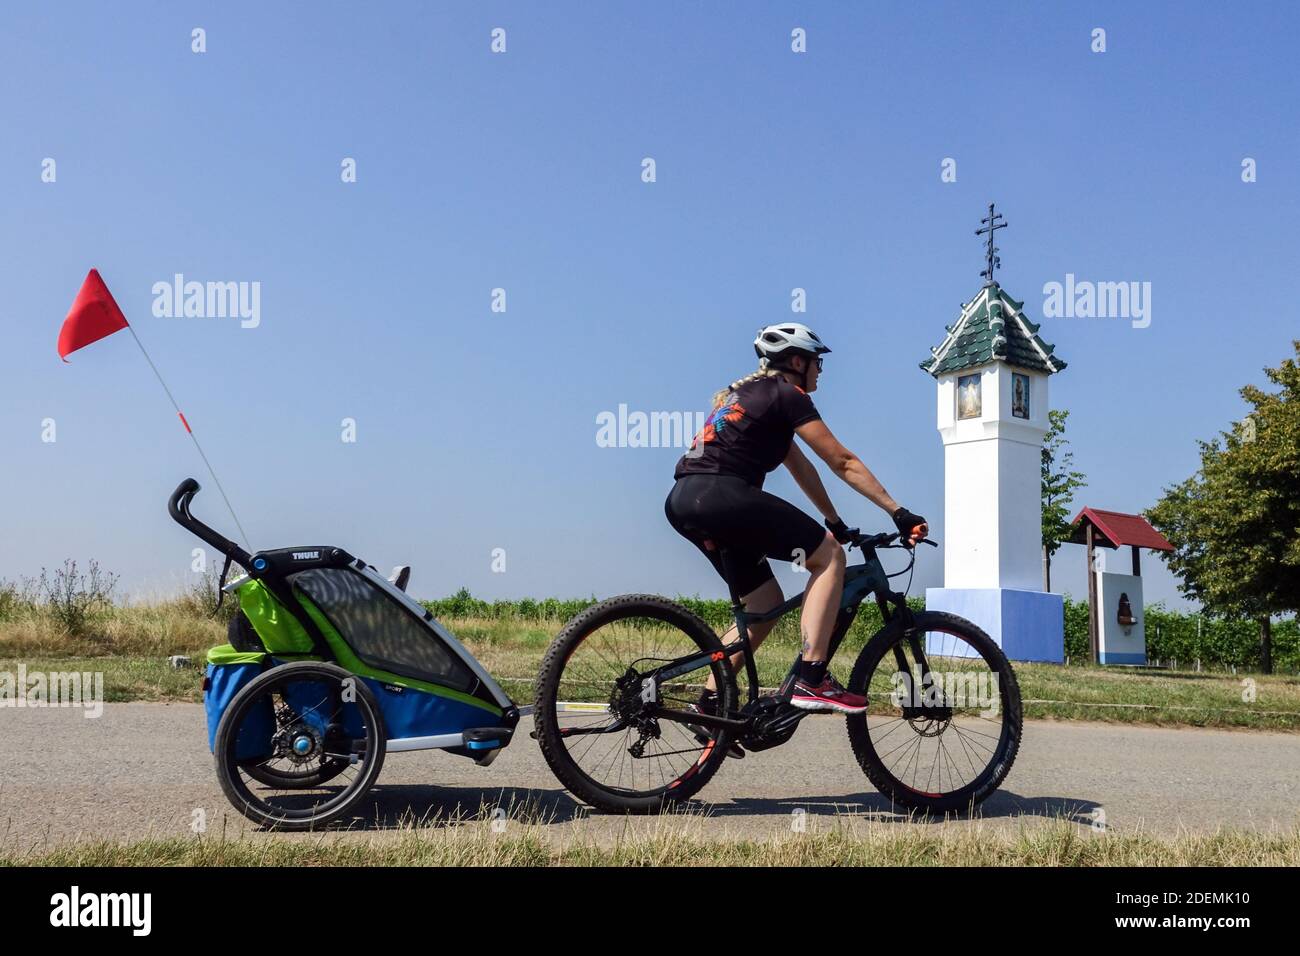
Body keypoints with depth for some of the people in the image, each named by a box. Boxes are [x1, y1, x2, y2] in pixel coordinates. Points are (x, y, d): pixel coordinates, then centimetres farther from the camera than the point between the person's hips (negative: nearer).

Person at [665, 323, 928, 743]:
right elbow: (843, 463, 0)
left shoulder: (749, 393, 29)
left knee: (765, 604, 17)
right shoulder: (786, 395, 1)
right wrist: (899, 513, 3)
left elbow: (800, 468, 32)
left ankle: (709, 704, 15)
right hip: (720, 493, -10)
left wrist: (836, 523, 35)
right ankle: (811, 679, -9)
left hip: (684, 503, 10)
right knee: (829, 555, -2)